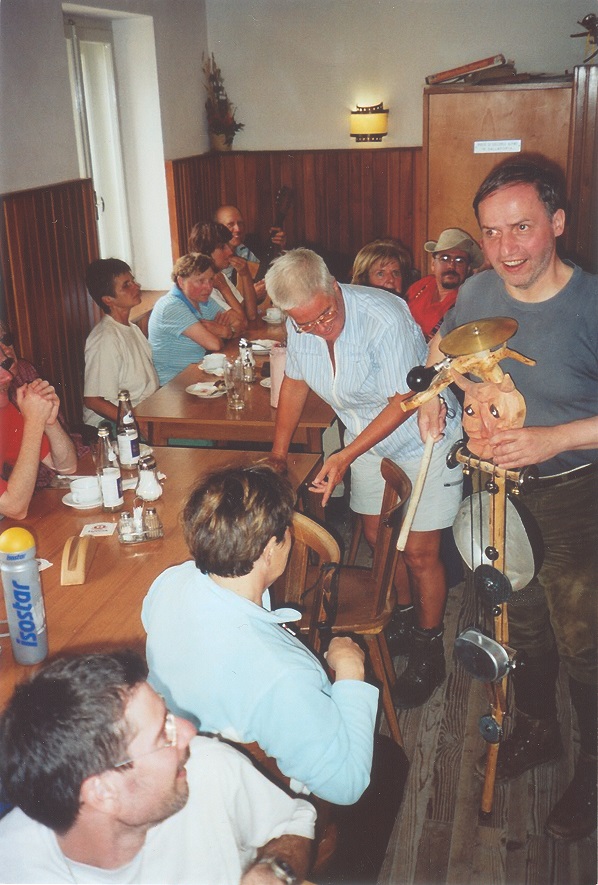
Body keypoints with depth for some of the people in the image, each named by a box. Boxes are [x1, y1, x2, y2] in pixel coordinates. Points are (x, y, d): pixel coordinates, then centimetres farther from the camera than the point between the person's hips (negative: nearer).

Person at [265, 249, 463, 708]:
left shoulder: (384, 318, -31)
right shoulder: (301, 324, -11)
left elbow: (403, 402, -26)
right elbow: (295, 381, 6)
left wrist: (346, 456, -30)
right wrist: (278, 452, 10)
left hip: (423, 436, -6)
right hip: (367, 438, 6)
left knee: (420, 551, -1)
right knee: (376, 536, 14)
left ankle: (429, 649, 20)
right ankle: (402, 613, 40)